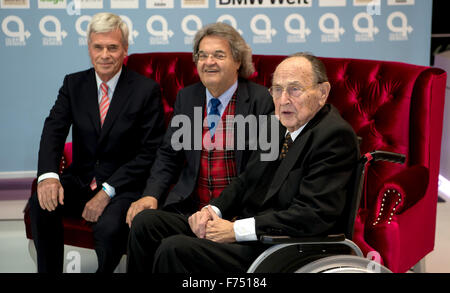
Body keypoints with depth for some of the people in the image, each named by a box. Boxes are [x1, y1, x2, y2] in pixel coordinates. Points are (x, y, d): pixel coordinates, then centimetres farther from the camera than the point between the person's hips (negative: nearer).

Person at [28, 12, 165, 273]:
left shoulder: (147, 90, -6)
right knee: (41, 203, -25)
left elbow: (150, 152, -10)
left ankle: (106, 270, -1)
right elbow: (53, 131, -3)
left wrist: (107, 192, -18)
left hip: (123, 185, -4)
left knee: (109, 227, -32)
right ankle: (49, 271, -6)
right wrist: (48, 175, -24)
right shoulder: (74, 84, 7)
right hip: (80, 180, 4)